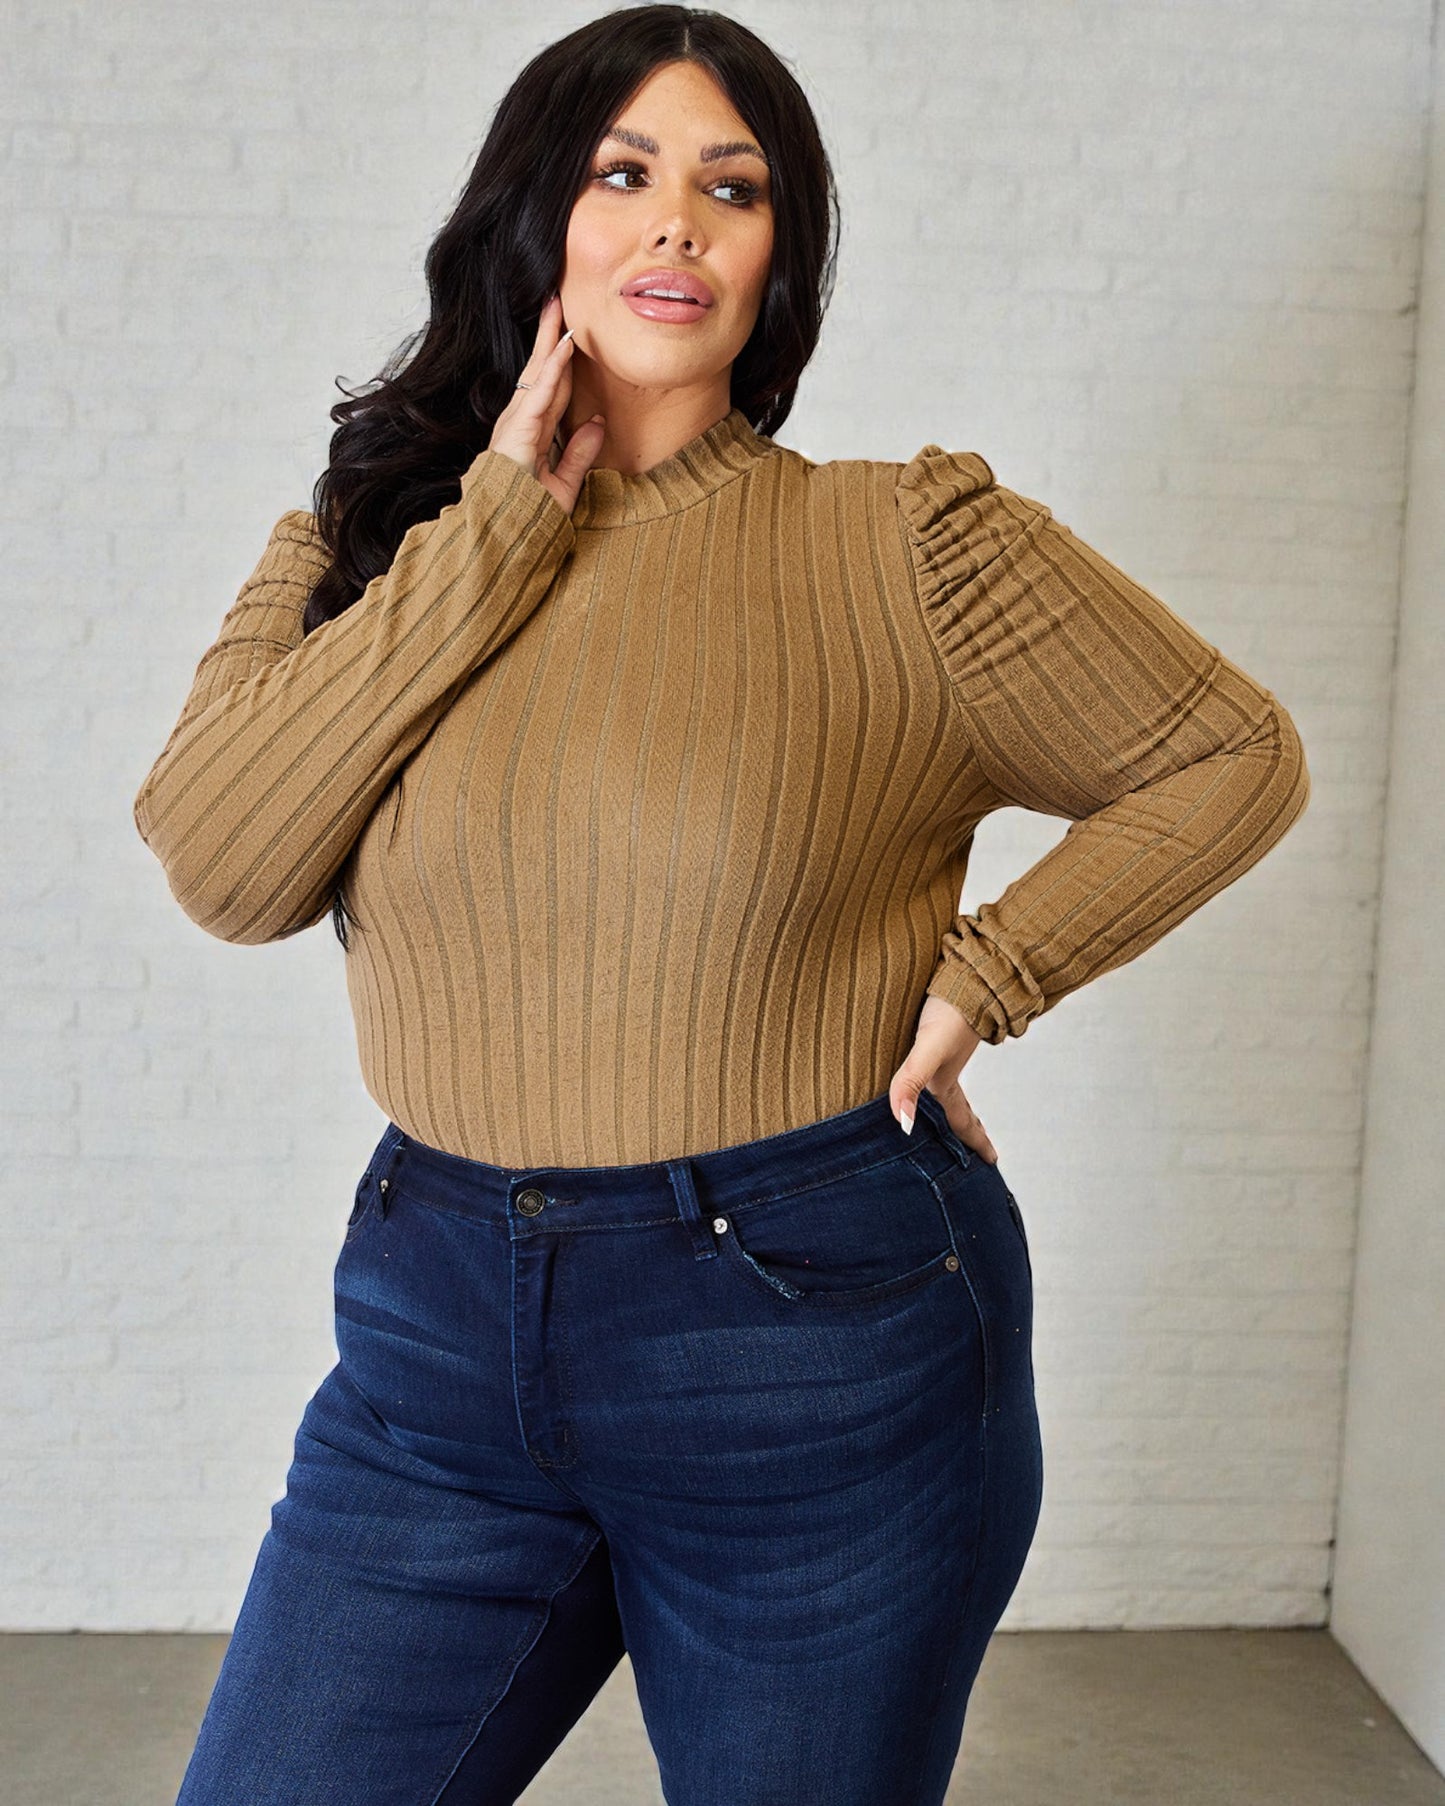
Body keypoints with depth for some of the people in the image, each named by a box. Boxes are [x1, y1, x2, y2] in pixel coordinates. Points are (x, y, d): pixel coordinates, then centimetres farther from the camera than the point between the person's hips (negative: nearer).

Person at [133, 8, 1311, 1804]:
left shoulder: (904, 547, -5)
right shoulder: (362, 549, 4)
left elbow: (1232, 756, 4)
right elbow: (216, 864, -11)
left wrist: (983, 972, -7)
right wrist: (494, 528, -12)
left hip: (817, 1339, -2)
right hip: (442, 1324, 3)